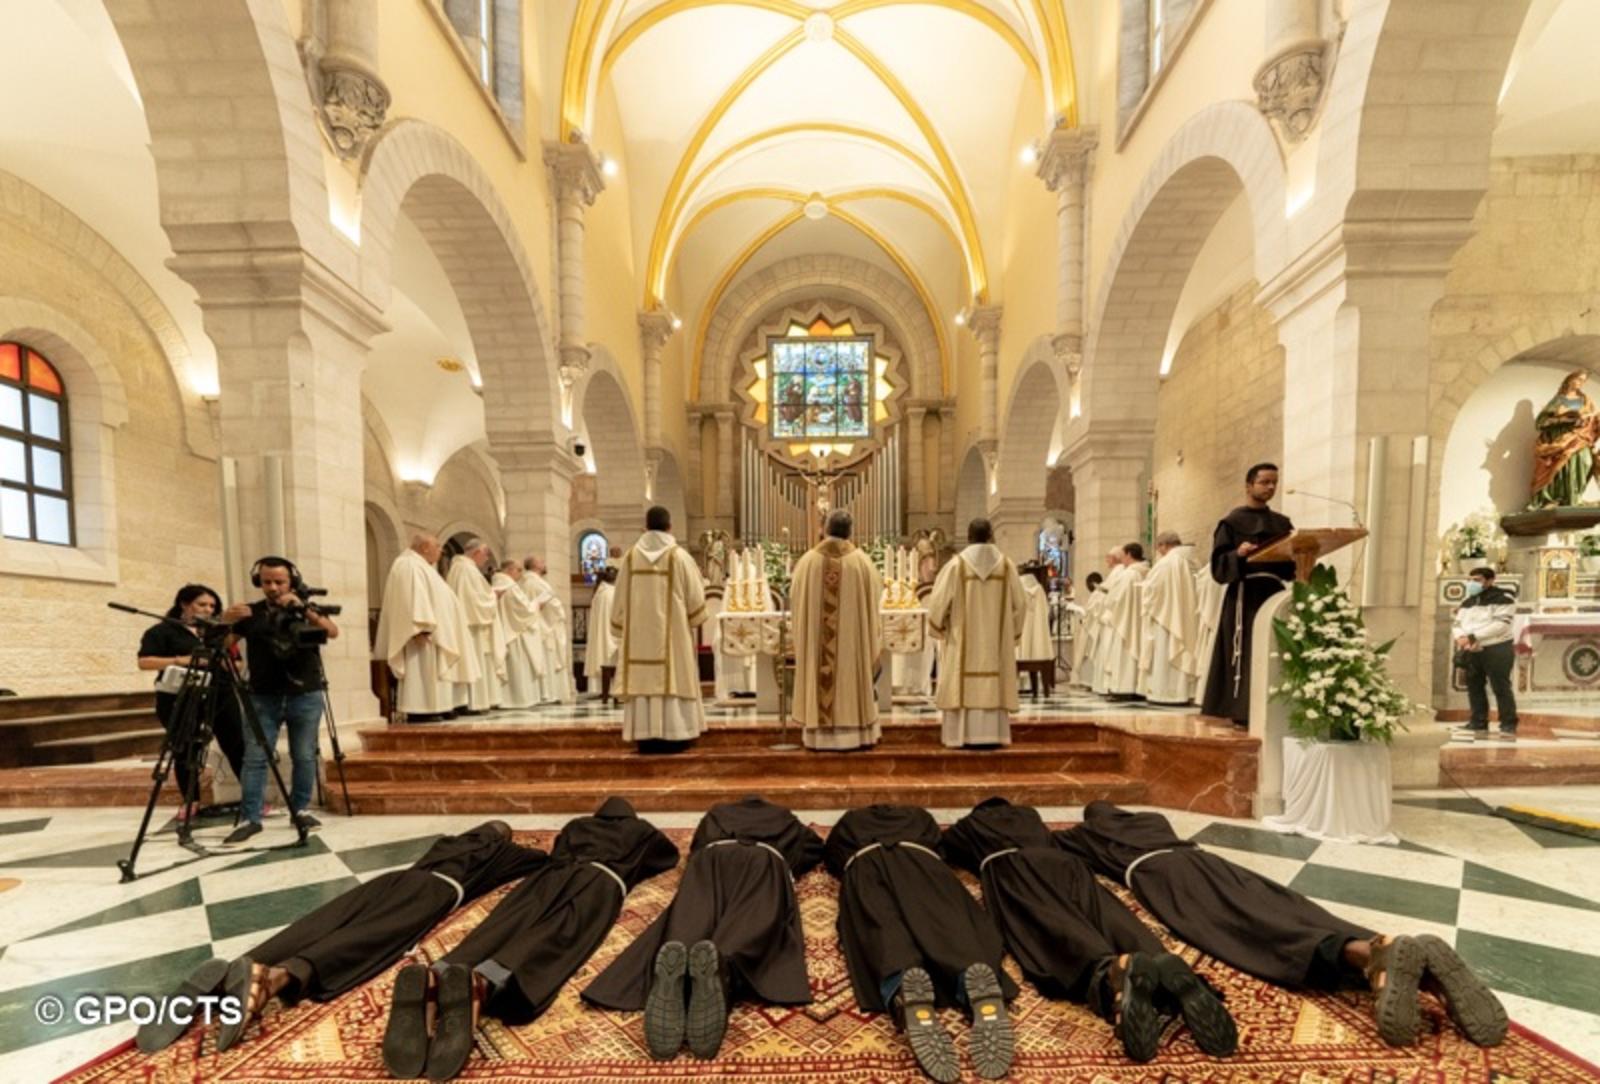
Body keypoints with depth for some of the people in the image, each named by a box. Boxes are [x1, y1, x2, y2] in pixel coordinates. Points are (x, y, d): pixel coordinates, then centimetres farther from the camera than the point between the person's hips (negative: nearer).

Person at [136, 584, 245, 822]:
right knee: (185, 752, 6)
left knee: (237, 747, 0)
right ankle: (191, 801, 23)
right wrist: (179, 660, -20)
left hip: (220, 696, 3)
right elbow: (145, 661, -8)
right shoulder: (162, 630, 1)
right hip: (179, 700, -3)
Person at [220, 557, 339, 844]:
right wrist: (227, 620, -23)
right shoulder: (251, 613, 7)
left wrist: (303, 609, -25)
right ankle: (249, 818, 4)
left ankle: (301, 809, 18)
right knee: (254, 757, -3)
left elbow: (333, 632, -13)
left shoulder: (308, 610, 4)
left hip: (306, 696, 0)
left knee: (304, 756, 5)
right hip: (263, 697, 0)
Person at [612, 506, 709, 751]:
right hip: (672, 631, -3)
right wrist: (695, 619, 15)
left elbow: (620, 599, 7)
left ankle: (646, 736, 8)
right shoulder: (679, 556, -6)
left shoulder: (630, 556, 2)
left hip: (639, 633, 3)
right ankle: (672, 735, 4)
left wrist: (623, 627, 19)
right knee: (672, 677, 2)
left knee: (643, 678, 5)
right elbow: (695, 597, -3)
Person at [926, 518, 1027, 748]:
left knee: (963, 685, 3)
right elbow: (1020, 603, 4)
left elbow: (938, 602, -7)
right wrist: (1012, 632, 16)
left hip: (963, 640, -2)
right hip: (996, 641, 2)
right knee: (993, 686, 7)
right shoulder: (1006, 565, 1)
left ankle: (962, 736, 4)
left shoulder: (956, 564, -7)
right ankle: (992, 735, 9)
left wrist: (939, 626, 11)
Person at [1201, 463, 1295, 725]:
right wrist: (1238, 554, -23)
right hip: (1245, 595, -5)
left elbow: (1291, 565, 14)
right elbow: (1218, 565, -6)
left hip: (1274, 593, 5)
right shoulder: (1232, 522, 1)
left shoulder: (1283, 524, 16)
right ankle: (1241, 712, -1)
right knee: (1245, 653, -7)